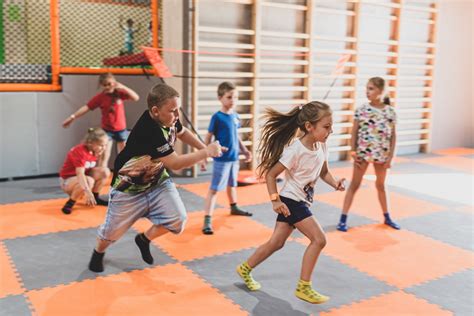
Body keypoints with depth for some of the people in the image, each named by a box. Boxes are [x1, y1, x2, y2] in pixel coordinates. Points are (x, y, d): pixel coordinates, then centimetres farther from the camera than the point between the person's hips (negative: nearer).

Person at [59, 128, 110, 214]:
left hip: (82, 178, 7)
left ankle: (95, 198, 3)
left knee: (105, 171, -14)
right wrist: (88, 191, -49)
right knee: (89, 181, -38)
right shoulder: (79, 151, -28)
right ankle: (69, 203, -17)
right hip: (67, 180, -7)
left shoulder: (95, 151, -2)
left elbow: (92, 169, 4)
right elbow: (80, 173, -39)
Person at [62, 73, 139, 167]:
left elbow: (136, 98, -17)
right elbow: (86, 107, -10)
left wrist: (123, 87, -26)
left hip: (121, 129, 1)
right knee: (104, 156, -5)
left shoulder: (120, 93, -7)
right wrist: (72, 117, -16)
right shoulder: (100, 97, -8)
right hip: (107, 130, -1)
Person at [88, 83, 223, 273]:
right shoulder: (149, 130, -37)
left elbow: (183, 132, 13)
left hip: (157, 181, 6)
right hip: (128, 189, -6)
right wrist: (206, 153, -29)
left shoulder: (168, 119, -12)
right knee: (113, 232, 11)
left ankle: (144, 240, 20)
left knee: (177, 219, -10)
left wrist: (203, 150, 2)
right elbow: (175, 163, -36)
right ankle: (98, 252, 48)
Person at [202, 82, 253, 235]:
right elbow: (208, 137, -10)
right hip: (221, 159, -7)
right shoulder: (217, 117, -14)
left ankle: (234, 208, 45)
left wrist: (245, 150, 18)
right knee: (214, 188, -5)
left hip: (234, 158, 7)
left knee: (232, 184, 25)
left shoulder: (235, 116, 5)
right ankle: (207, 220, -4)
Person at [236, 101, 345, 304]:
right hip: (291, 201, -8)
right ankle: (303, 287, 1)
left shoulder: (321, 146, 0)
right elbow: (270, 174, -18)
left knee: (276, 243, 15)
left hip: (302, 201, 8)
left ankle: (245, 269, 32)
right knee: (318, 239, -11)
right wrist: (275, 200, -25)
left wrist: (335, 184, -6)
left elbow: (324, 172, 13)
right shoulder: (295, 150, -23)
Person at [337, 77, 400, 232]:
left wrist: (390, 156, -2)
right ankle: (343, 219, 6)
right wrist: (353, 152, -6)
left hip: (382, 154, 2)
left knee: (381, 185, 17)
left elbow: (393, 135, 2)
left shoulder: (390, 111, -2)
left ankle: (387, 217, 33)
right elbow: (354, 132, -1)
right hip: (363, 152, -2)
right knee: (354, 184, 3)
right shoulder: (361, 109, -6)